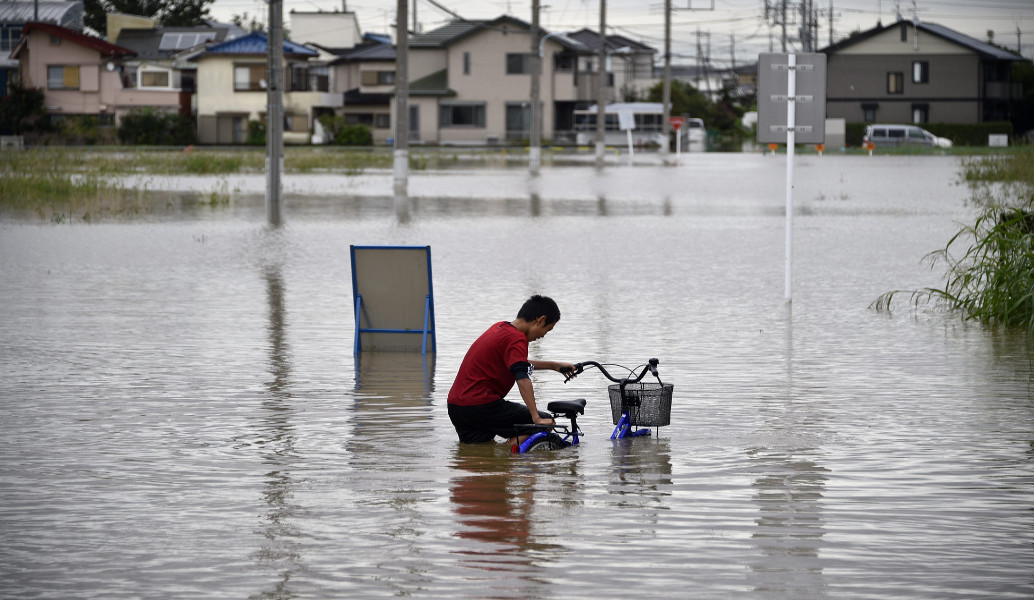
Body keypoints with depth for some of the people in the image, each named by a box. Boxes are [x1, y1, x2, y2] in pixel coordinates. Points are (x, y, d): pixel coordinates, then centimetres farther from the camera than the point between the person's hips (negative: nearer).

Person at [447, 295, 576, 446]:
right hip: (481, 406, -9)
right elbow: (523, 378, -25)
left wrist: (554, 365, 36)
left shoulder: (499, 327, 15)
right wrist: (536, 418, -29)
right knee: (546, 422, -6)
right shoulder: (517, 338, -13)